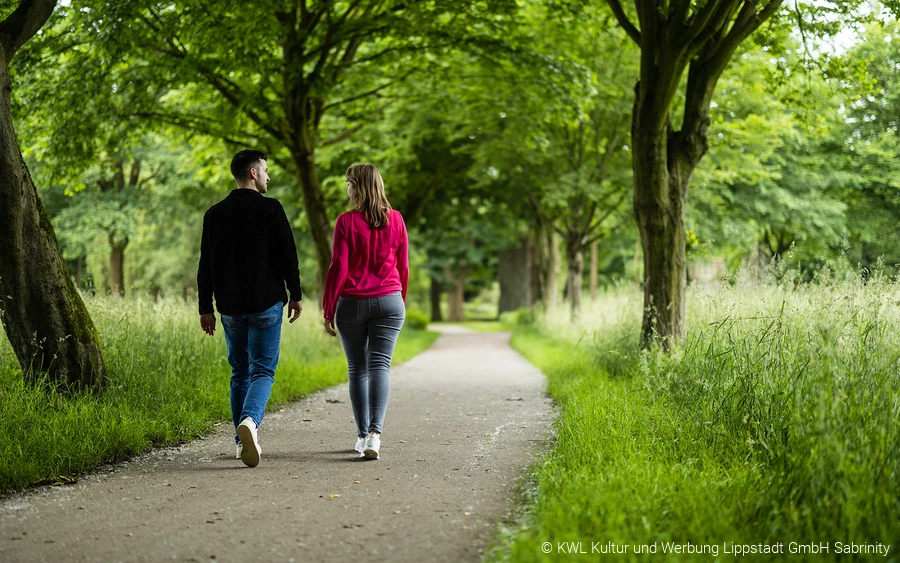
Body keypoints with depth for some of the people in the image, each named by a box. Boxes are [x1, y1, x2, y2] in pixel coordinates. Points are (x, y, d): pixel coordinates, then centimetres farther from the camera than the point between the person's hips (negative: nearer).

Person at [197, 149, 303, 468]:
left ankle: (242, 442, 12)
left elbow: (206, 266, 8)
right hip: (266, 304, -4)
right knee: (262, 370, -1)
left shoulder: (215, 214, 8)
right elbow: (287, 256, -8)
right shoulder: (270, 209, -6)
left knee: (239, 372, 14)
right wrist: (295, 295, 1)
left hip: (230, 307, 4)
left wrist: (205, 307, 12)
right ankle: (249, 420, -27)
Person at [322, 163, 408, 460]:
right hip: (388, 302, 2)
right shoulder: (395, 219, 1)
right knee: (380, 366, -2)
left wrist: (328, 310, -1)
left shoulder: (347, 222, -8)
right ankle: (375, 432, -18)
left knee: (357, 369, 9)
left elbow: (338, 268, -8)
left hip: (352, 303, -1)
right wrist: (399, 300, 21)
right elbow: (403, 266, 7)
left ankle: (362, 435, 14)